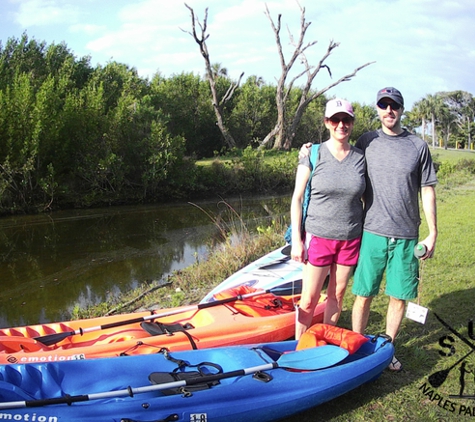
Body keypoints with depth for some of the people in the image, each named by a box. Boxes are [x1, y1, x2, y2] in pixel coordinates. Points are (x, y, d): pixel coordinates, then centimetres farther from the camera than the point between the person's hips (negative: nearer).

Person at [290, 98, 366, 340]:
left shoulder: (361, 158, 1)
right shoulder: (313, 154, -6)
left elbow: (366, 197, 9)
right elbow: (297, 198, -5)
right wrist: (296, 240, -8)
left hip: (350, 238, 3)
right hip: (318, 236, -3)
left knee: (337, 295, 13)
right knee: (309, 300, 1)